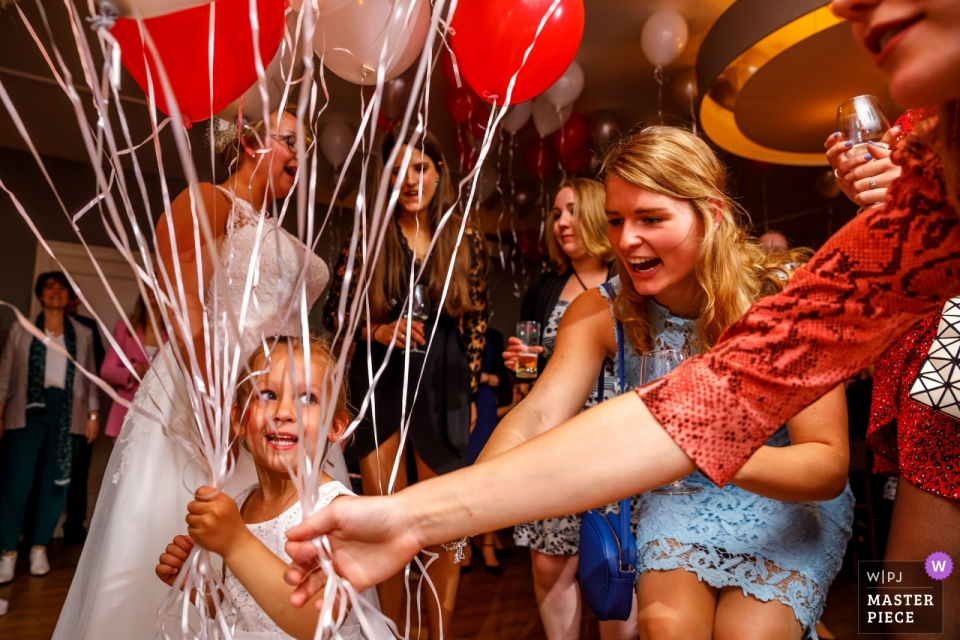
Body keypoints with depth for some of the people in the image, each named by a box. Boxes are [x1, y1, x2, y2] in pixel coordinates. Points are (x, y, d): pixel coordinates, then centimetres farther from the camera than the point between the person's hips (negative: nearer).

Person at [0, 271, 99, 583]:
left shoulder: (83, 334, 11)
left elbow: (89, 378, 9)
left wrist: (94, 414, 3)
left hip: (68, 413, 1)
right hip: (28, 410, -1)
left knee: (55, 483, 3)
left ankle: (40, 549, 15)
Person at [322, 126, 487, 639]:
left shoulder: (467, 243, 3)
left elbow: (475, 323, 7)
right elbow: (333, 314, 4)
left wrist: (470, 390, 6)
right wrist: (377, 331, -13)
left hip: (442, 388, 0)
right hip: (378, 384, 0)